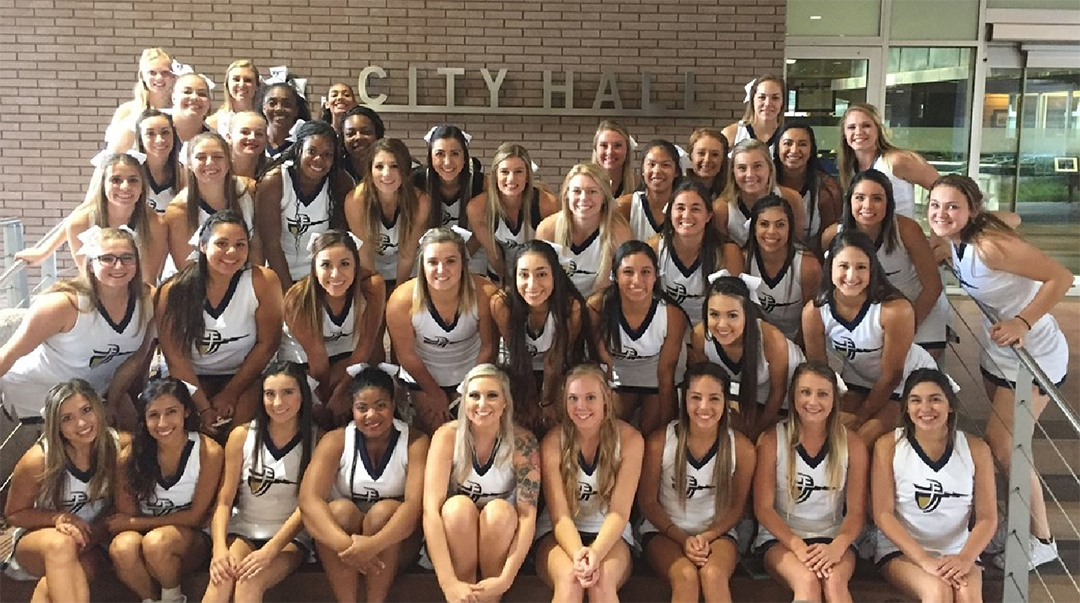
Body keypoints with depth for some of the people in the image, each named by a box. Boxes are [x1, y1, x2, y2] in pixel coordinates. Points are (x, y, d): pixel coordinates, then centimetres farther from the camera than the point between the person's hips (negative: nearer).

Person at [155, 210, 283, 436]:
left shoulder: (263, 282, -16)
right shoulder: (174, 291, -14)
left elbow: (267, 344, -9)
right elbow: (176, 358, -12)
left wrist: (230, 394, -9)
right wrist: (204, 408, -18)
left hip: (243, 375, 0)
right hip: (191, 377, 1)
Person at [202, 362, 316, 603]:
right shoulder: (242, 435, -2)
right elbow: (224, 500, -3)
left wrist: (270, 551, -23)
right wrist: (219, 547, -22)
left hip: (290, 537, -1)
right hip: (242, 530, 1)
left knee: (250, 581, -32)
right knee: (222, 577, -32)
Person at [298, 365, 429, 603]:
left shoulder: (415, 442, -9)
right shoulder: (335, 441, -7)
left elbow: (416, 504, -23)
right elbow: (309, 500, -22)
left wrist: (374, 544, -41)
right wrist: (346, 544, -40)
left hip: (392, 544, -1)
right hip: (341, 541, 1)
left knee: (383, 510, -30)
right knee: (340, 509, -29)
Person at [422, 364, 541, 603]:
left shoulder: (522, 442, -15)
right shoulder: (447, 436, -16)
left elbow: (528, 513, -19)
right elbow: (430, 508, -26)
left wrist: (506, 578, -32)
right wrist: (449, 583, -37)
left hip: (501, 541, 0)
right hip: (453, 541, 0)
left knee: (499, 510, -29)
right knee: (458, 506, -30)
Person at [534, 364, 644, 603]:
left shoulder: (629, 439, -10)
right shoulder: (553, 442, -9)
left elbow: (619, 512, -13)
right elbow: (560, 515, -13)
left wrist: (596, 552, -32)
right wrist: (578, 554, -34)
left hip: (609, 534, 0)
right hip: (559, 534, 0)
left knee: (602, 580, -34)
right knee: (569, 577, -34)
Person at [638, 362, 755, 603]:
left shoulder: (741, 448, -8)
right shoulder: (659, 442, -12)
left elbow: (736, 506, 4)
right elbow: (647, 501, -2)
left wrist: (706, 537, -12)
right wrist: (683, 539, -12)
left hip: (717, 532, 1)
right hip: (664, 531, -1)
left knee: (714, 574, -33)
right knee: (686, 576, -33)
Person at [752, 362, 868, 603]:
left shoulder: (852, 444, 1)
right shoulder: (771, 441, -3)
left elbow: (856, 511, -1)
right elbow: (763, 508, -5)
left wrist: (837, 547, -21)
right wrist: (798, 546, -20)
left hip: (833, 539, 1)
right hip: (780, 539, -1)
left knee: (835, 581, -33)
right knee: (807, 580, -34)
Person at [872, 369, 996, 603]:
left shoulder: (975, 449, 1)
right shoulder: (888, 446, -4)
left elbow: (987, 518, 0)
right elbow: (883, 514, -8)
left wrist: (965, 558, -20)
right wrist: (923, 559, -20)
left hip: (956, 553, 2)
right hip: (900, 550, -2)